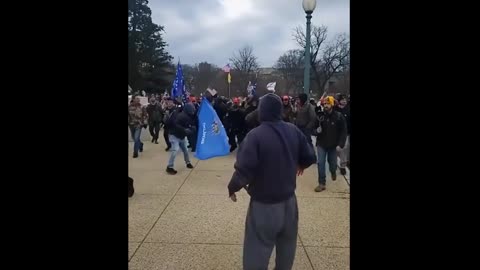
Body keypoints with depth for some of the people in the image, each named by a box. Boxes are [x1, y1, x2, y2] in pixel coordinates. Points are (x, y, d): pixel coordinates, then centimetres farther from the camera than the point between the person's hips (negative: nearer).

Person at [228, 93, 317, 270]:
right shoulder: (293, 131, -3)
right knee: (287, 244, 25)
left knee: (257, 251, 5)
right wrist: (299, 165, 28)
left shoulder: (255, 135, -21)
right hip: (288, 199, 6)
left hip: (264, 204, -6)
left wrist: (232, 188, -6)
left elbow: (244, 169, -25)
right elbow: (310, 157, 6)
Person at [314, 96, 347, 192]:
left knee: (332, 162, 16)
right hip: (321, 144, 0)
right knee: (321, 163, -5)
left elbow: (343, 131, -9)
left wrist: (340, 144, -16)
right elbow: (314, 127, 5)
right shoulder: (320, 116, -9)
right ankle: (322, 183, 4)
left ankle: (333, 172, 50)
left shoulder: (339, 116, -12)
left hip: (333, 145, 0)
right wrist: (317, 130, -19)